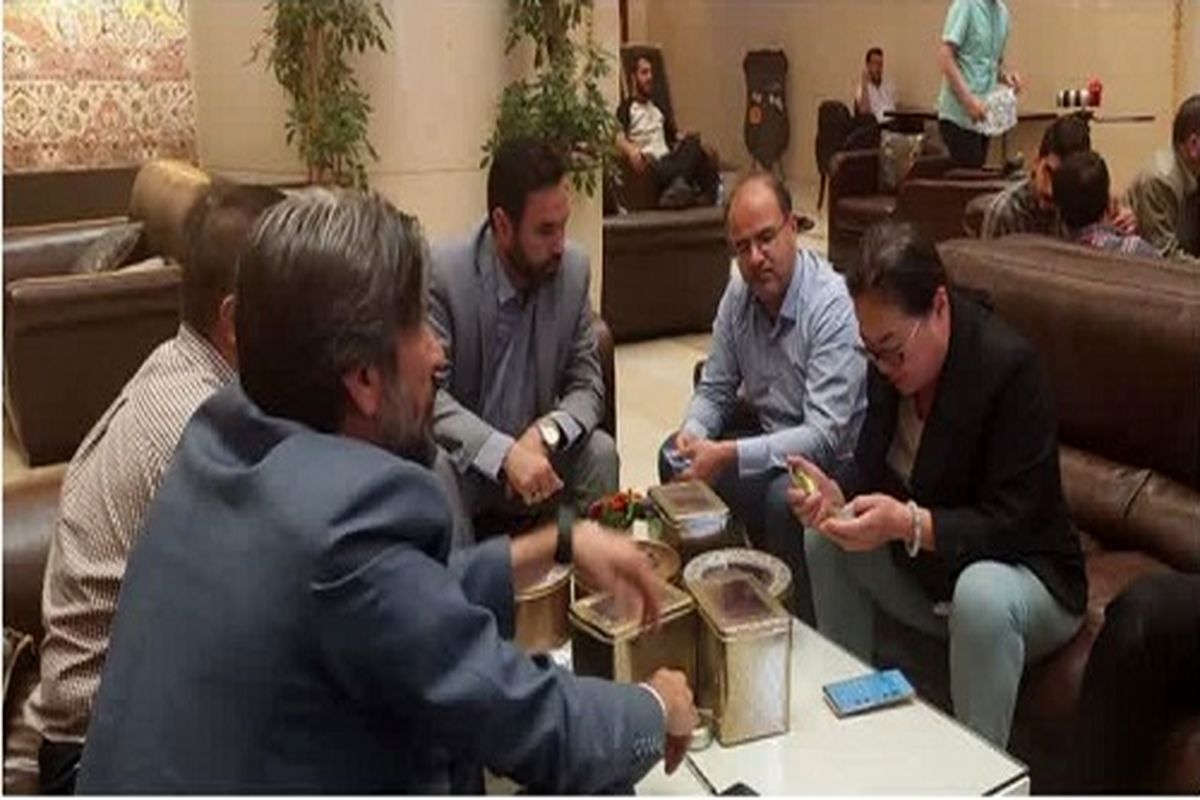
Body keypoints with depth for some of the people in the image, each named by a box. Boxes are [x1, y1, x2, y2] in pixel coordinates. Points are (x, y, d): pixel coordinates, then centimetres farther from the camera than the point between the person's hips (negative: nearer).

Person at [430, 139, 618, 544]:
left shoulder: (574, 268, -6)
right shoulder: (441, 272, -18)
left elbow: (587, 385, -2)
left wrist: (546, 432, -25)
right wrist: (505, 454, -35)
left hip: (536, 449, 4)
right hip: (464, 456, -3)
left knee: (599, 451, -22)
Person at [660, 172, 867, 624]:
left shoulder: (833, 306, -24)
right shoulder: (739, 294, -2)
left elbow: (824, 437, -30)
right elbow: (715, 389, 7)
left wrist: (730, 455, -37)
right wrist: (694, 433, -16)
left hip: (834, 462, -7)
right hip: (769, 438, 7)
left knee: (785, 497, -34)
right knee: (676, 458, -3)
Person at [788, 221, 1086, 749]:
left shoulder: (1009, 366, -26)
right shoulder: (890, 359, -7)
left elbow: (1014, 523, -28)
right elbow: (873, 464, 1)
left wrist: (907, 523, -39)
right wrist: (836, 494, -22)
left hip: (1024, 575, -7)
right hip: (928, 570, 7)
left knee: (980, 595, -37)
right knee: (823, 536, -1)